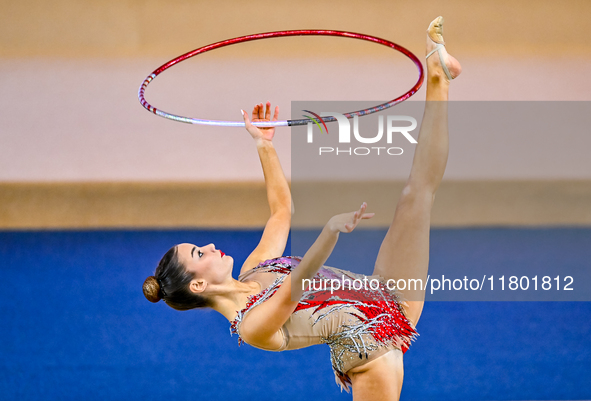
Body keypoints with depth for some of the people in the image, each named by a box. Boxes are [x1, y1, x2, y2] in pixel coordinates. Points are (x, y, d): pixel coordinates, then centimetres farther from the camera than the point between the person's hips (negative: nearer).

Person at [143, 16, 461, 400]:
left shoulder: (253, 272, 8)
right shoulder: (253, 325, -25)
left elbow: (282, 208, 19)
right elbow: (296, 287, -47)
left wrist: (265, 145, 10)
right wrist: (330, 231, -63)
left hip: (386, 294, 8)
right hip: (375, 340, -8)